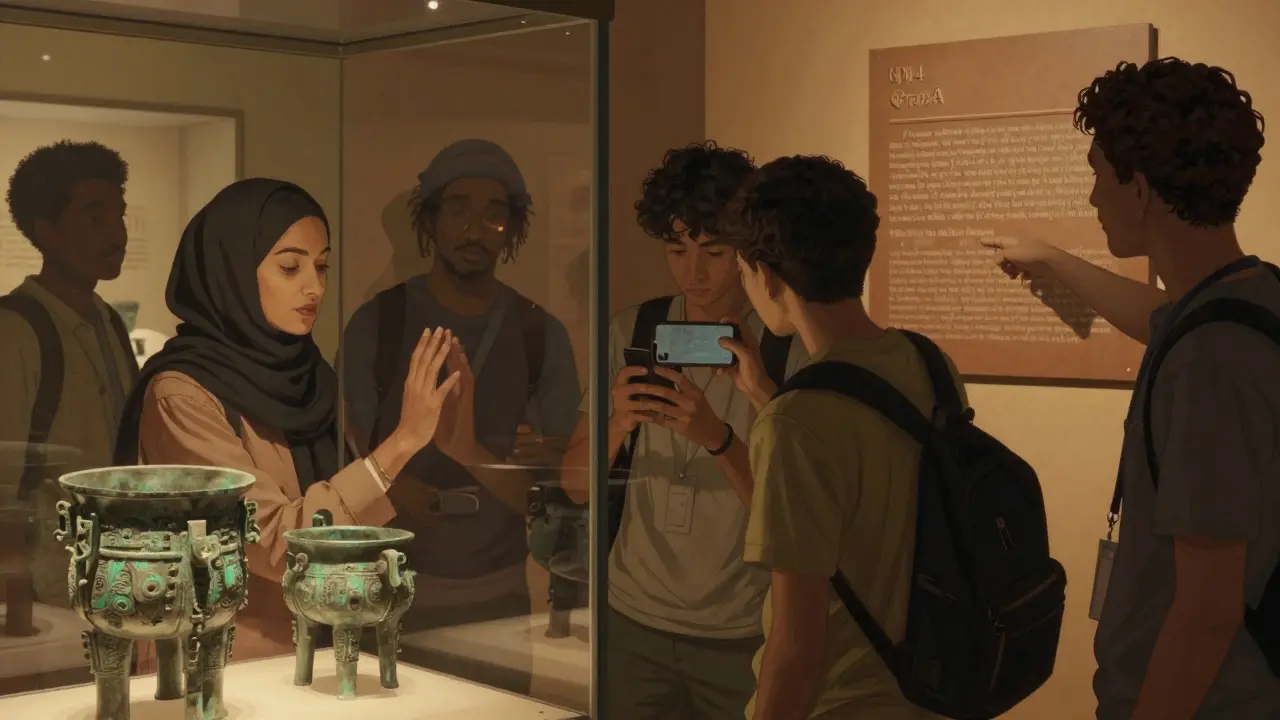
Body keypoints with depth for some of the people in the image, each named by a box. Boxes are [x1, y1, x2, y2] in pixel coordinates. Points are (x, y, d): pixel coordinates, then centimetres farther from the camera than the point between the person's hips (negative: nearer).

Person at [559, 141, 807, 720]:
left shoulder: (788, 349, -9)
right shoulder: (632, 333, 0)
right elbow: (576, 485, -2)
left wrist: (717, 437, -31)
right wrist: (617, 422, -22)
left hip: (742, 634, -2)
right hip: (635, 620, 3)